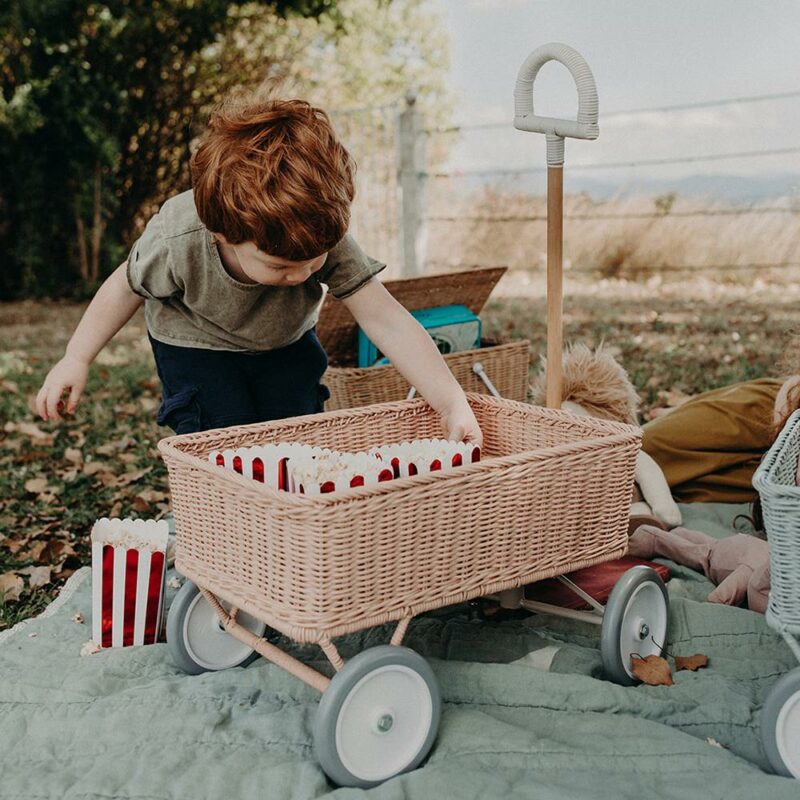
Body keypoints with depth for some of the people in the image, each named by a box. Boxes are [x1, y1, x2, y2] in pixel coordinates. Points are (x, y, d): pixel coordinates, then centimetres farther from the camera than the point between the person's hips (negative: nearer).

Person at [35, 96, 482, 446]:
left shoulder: (327, 240, -35)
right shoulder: (177, 242, -38)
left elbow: (387, 320, -37)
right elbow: (127, 288, -16)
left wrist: (453, 404, -44)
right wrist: (76, 360, -10)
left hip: (285, 343, 3)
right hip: (197, 346, -2)